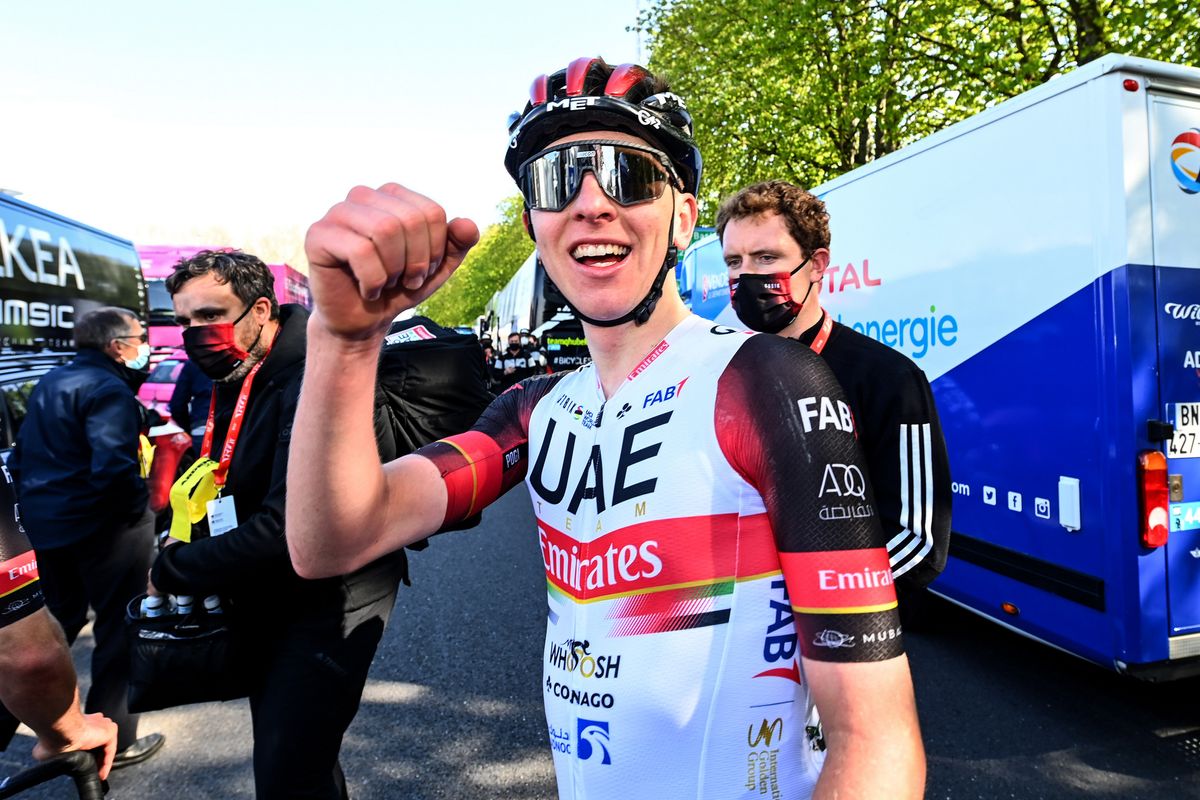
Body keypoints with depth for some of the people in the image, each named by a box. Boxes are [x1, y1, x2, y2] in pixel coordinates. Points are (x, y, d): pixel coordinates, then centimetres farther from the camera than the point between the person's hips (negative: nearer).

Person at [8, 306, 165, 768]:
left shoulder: (51, 382, 12)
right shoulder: (108, 390, -18)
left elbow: (24, 450, 17)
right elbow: (114, 467, -30)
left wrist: (33, 502, 24)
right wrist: (141, 506, -15)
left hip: (44, 522, 9)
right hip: (101, 527, -9)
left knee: (59, 620, 26)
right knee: (119, 630, 4)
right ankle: (113, 740, 13)